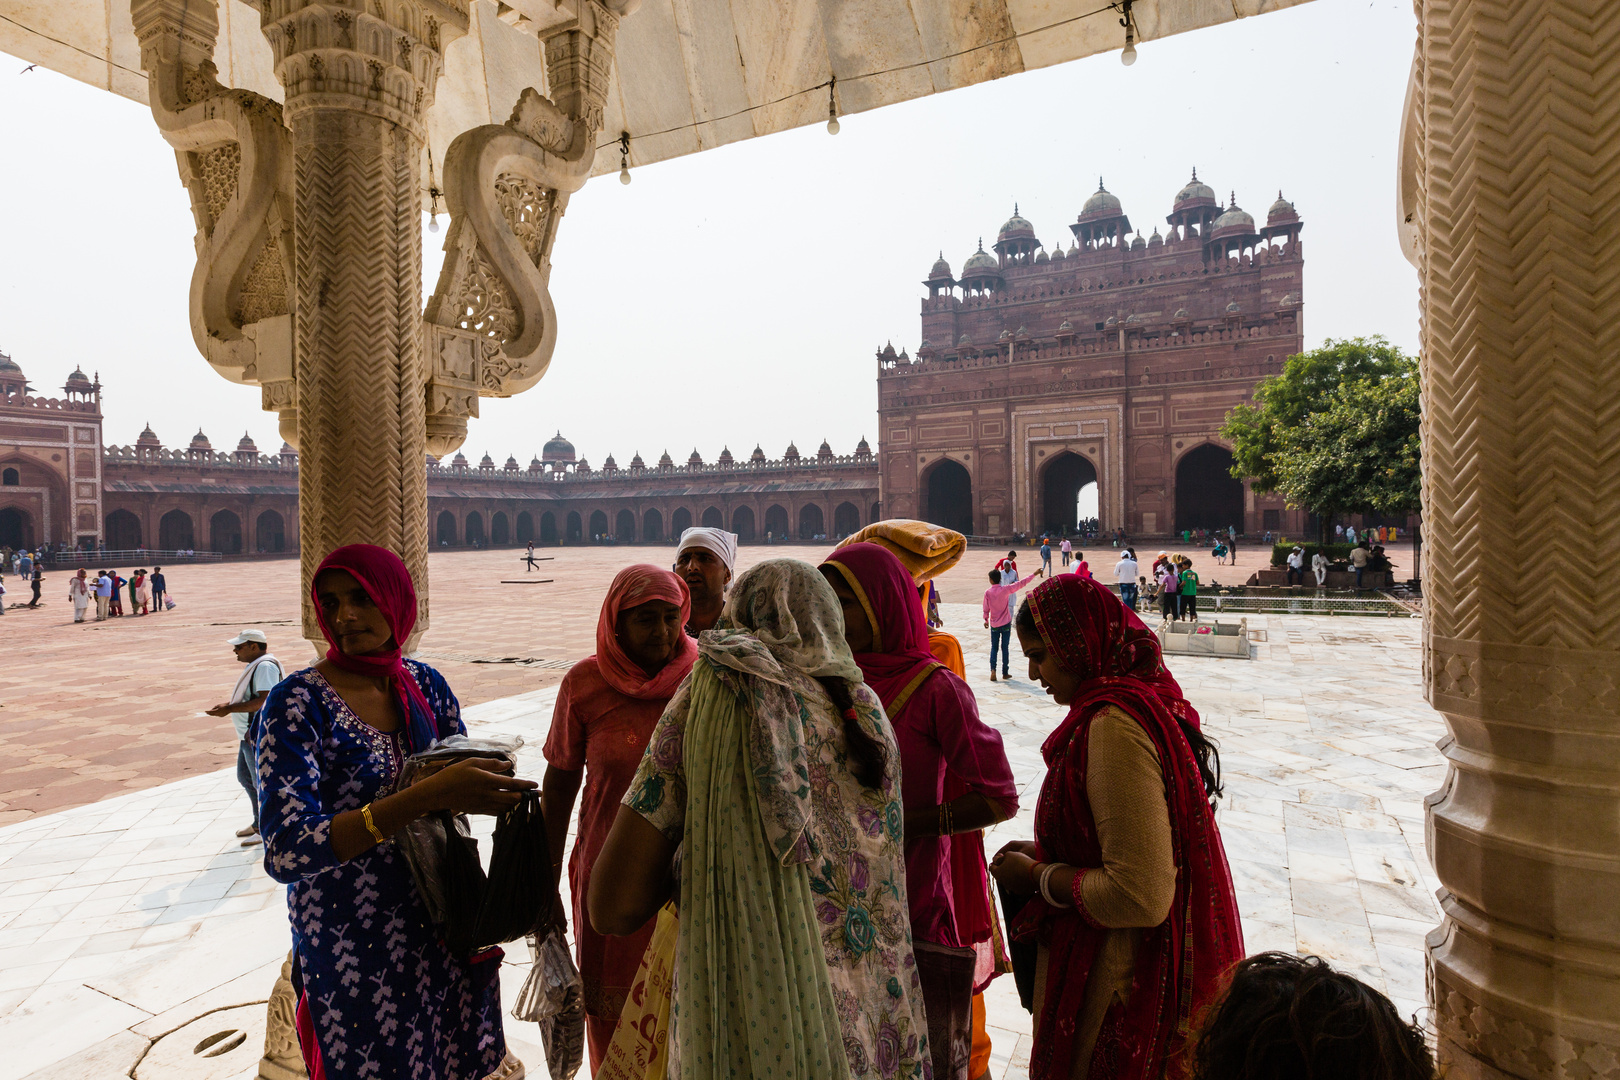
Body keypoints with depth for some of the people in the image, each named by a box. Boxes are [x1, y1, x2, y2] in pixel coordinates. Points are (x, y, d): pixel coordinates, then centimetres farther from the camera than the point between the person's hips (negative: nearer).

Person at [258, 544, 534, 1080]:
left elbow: (469, 772, 4)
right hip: (351, 949, -4)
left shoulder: (426, 684, -4)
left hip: (438, 929, 4)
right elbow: (285, 853, -27)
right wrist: (428, 795, -38)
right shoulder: (298, 703, -18)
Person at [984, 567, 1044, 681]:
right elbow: (1021, 584, -9)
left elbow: (986, 608, -1)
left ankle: (993, 670, -8)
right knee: (1005, 647, 8)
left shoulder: (987, 592, -9)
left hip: (994, 624, 1)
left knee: (994, 647, 10)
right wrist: (1034, 575, -3)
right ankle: (1005, 673, 11)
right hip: (1006, 623, -1)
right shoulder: (1005, 589, -12)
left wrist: (986, 620, 16)